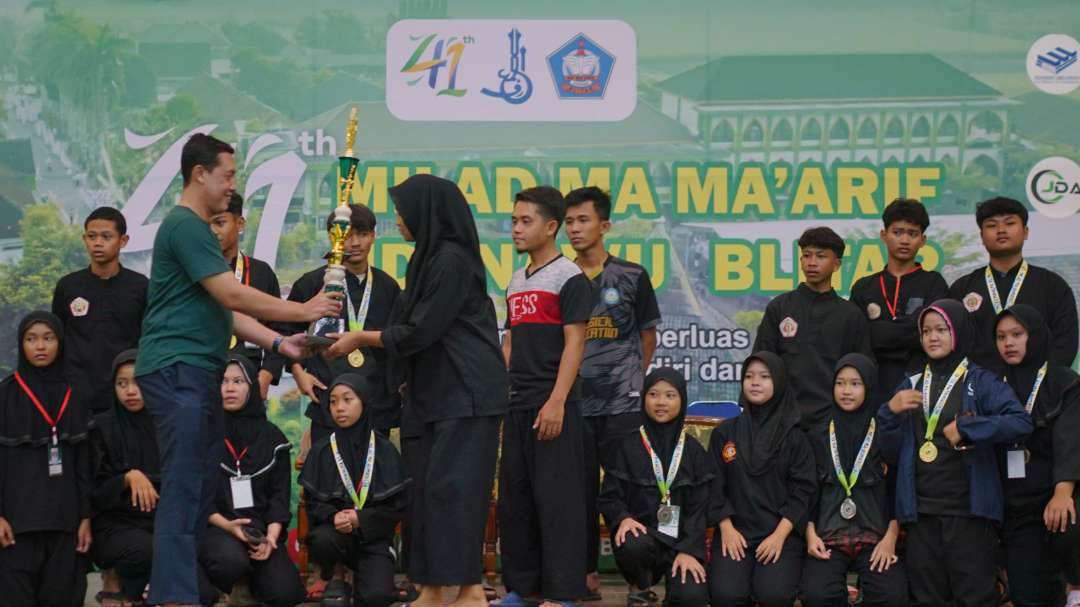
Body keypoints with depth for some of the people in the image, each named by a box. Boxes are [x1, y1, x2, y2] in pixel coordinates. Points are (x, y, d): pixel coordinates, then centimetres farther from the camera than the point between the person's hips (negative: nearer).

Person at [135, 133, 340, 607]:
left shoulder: (197, 229, 20)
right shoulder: (185, 226, -11)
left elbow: (222, 311, 19)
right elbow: (232, 295, -16)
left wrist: (280, 343, 11)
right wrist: (301, 311, -10)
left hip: (199, 372, 10)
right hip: (177, 370, -10)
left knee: (200, 487, 10)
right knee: (184, 489, -12)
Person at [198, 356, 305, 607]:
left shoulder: (272, 436, 11)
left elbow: (280, 494, 7)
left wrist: (271, 535, -12)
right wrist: (225, 525, -16)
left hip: (261, 527, 3)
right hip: (213, 525, -3)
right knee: (231, 561, -38)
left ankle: (251, 575, 15)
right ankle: (208, 586, -2)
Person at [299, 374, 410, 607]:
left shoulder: (385, 450, 0)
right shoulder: (321, 451, 3)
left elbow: (398, 505, -2)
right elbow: (312, 502, 2)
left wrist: (361, 519, -16)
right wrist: (334, 517, -20)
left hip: (374, 535, -1)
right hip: (335, 529, 1)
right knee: (322, 540, -37)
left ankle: (361, 577, 11)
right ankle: (336, 581, -2)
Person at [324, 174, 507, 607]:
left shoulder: (452, 259, -15)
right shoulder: (430, 257, 13)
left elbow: (422, 330, -16)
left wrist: (361, 339, -6)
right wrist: (408, 378, 18)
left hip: (465, 392, -10)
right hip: (437, 392, 10)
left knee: (453, 486, -10)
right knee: (429, 487, 7)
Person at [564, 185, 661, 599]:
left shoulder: (631, 277, 4)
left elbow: (647, 335, 13)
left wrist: (634, 379, 10)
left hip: (622, 403, -1)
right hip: (573, 403, 2)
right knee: (581, 489, 3)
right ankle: (587, 573, 10)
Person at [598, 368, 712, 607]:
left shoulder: (693, 450, 7)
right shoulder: (627, 446, 4)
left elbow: (699, 507, 2)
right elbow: (609, 497, 0)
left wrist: (689, 550, -12)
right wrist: (623, 519, -23)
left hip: (681, 540, 0)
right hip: (641, 532, 0)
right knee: (632, 545, -38)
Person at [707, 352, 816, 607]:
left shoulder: (794, 437, 6)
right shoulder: (724, 433, 10)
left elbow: (803, 490, 0)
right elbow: (715, 485, 7)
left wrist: (780, 535, -12)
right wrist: (726, 529, -7)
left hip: (782, 534, -1)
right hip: (735, 533, 1)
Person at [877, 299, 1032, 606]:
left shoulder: (980, 382, 1)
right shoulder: (912, 387, 14)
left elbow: (1021, 422, -15)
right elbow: (892, 455, 12)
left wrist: (966, 428, -20)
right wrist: (890, 411, -3)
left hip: (968, 511, -4)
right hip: (921, 512, 4)